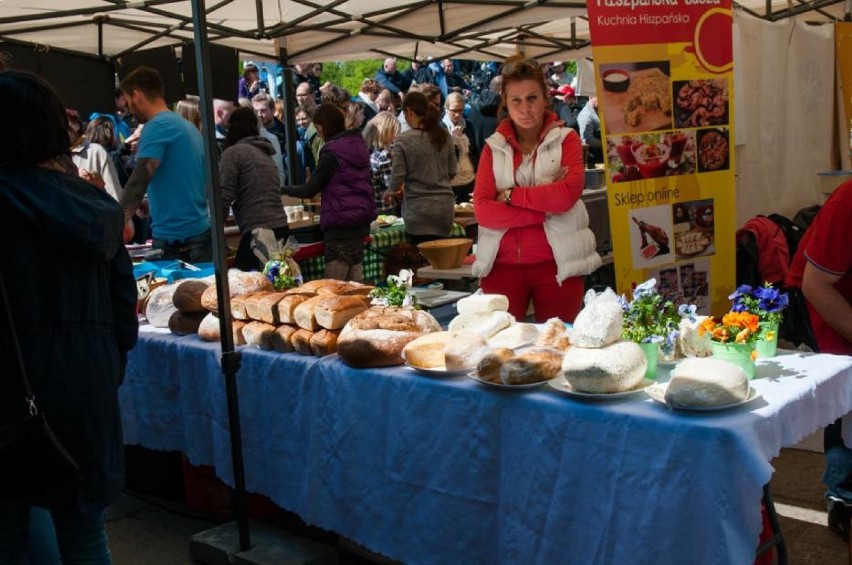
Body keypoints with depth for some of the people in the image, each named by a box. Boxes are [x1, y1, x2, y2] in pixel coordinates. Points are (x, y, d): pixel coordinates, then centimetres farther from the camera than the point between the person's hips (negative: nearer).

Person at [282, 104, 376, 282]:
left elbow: (310, 190, -10)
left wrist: (283, 190, 4)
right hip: (362, 220, 8)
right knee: (355, 277, 13)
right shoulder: (358, 144, 11)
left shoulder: (332, 152, -13)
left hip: (341, 222, -8)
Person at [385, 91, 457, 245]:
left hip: (418, 208, -4)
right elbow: (452, 172, 9)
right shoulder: (444, 135, 4)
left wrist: (390, 192, 13)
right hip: (445, 205, 4)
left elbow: (398, 177, -7)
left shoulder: (403, 140, -9)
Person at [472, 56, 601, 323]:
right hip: (502, 264, 1)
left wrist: (511, 195, -7)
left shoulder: (565, 139, 5)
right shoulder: (493, 147, 8)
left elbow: (566, 195, -12)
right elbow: (482, 210, -6)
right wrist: (547, 205, -12)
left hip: (556, 263, -1)